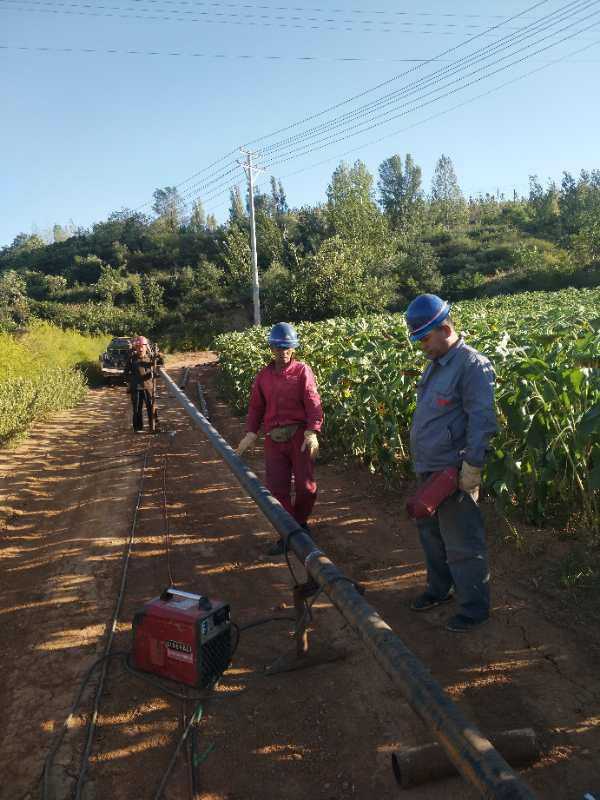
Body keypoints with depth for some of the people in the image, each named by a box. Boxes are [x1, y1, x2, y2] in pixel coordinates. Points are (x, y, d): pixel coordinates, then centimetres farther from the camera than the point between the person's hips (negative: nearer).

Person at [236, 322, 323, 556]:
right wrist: (250, 434, 0)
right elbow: (256, 407, 12)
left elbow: (313, 403, -9)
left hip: (299, 435, -3)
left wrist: (312, 432, -22)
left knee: (306, 486, 3)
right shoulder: (263, 376, 10)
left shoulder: (302, 371, -1)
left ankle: (300, 521, 31)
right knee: (276, 488, 4)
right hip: (274, 438, 3)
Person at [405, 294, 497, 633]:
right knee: (431, 533, 22)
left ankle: (475, 608, 20)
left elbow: (482, 420, -21)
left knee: (462, 544, 3)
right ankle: (439, 589, 41)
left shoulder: (472, 365, -17)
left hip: (453, 473, -9)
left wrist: (472, 465, -23)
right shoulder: (436, 364, 12)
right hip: (428, 470, 10)